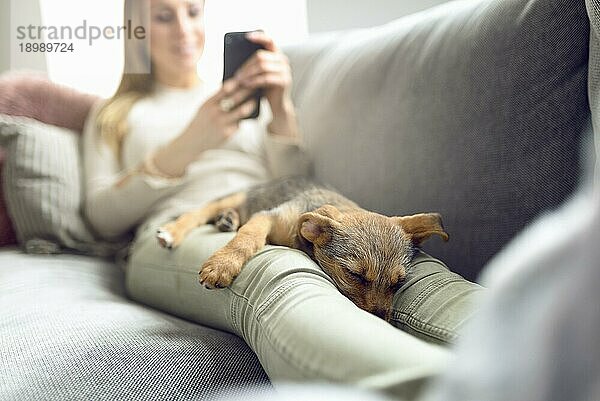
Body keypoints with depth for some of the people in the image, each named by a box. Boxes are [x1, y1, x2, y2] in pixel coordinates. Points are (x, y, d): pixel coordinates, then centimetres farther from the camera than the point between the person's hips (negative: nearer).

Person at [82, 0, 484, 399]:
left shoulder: (250, 95, 29)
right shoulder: (113, 113, 25)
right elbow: (103, 217, 9)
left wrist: (281, 111, 0)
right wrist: (189, 144, -5)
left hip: (277, 230, 3)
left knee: (413, 267, -31)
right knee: (281, 278, -41)